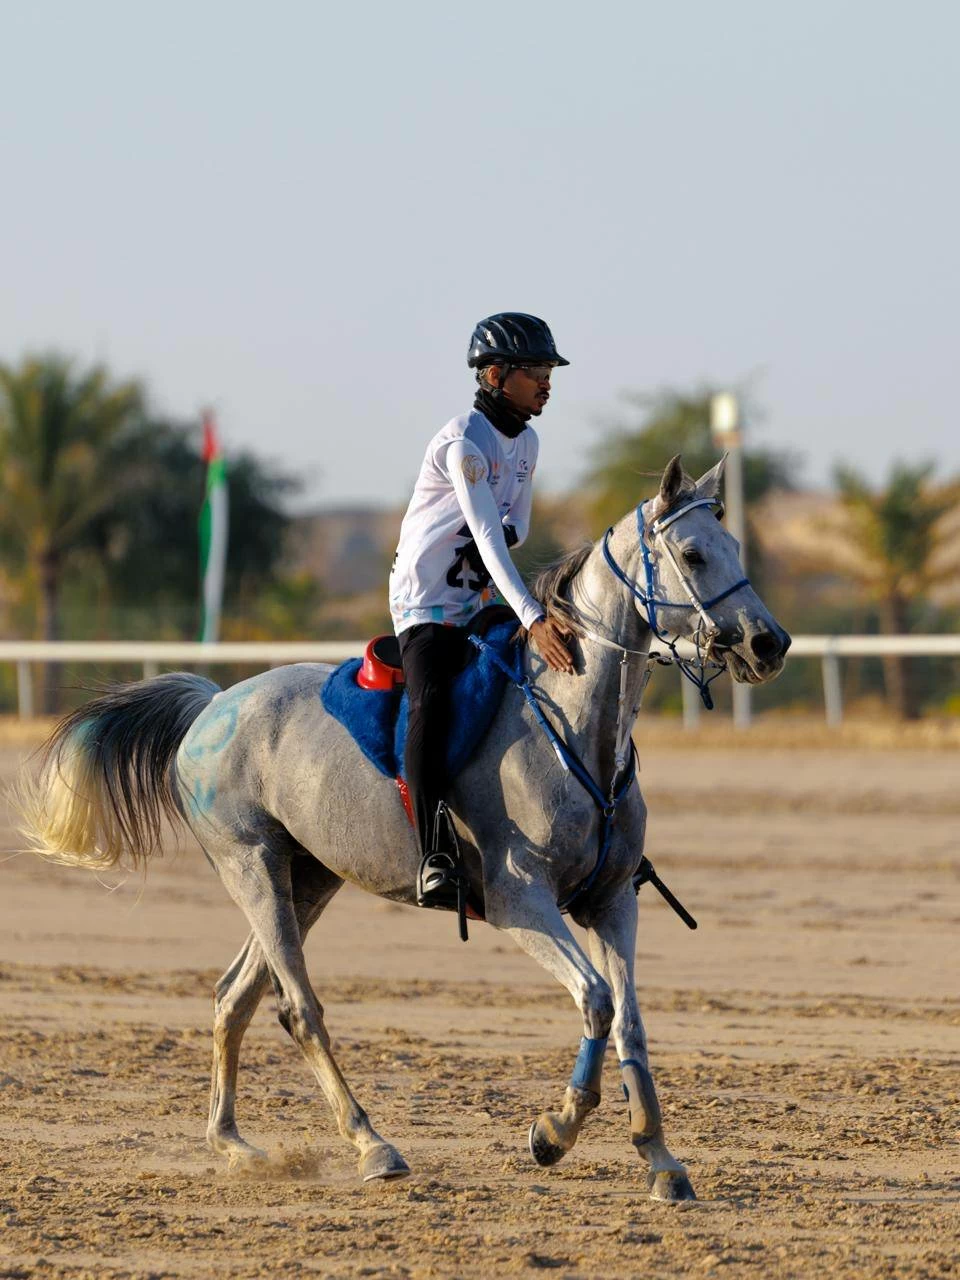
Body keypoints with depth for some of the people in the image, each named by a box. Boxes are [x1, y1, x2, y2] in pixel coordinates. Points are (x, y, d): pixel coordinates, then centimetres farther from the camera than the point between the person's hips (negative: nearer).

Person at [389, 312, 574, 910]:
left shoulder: (526, 441, 8)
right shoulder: (463, 443, -20)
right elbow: (487, 535, -29)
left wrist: (505, 532, -10)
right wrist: (533, 619, -39)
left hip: (483, 606, 9)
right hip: (427, 607, -9)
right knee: (432, 704, -34)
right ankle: (437, 860, -43)